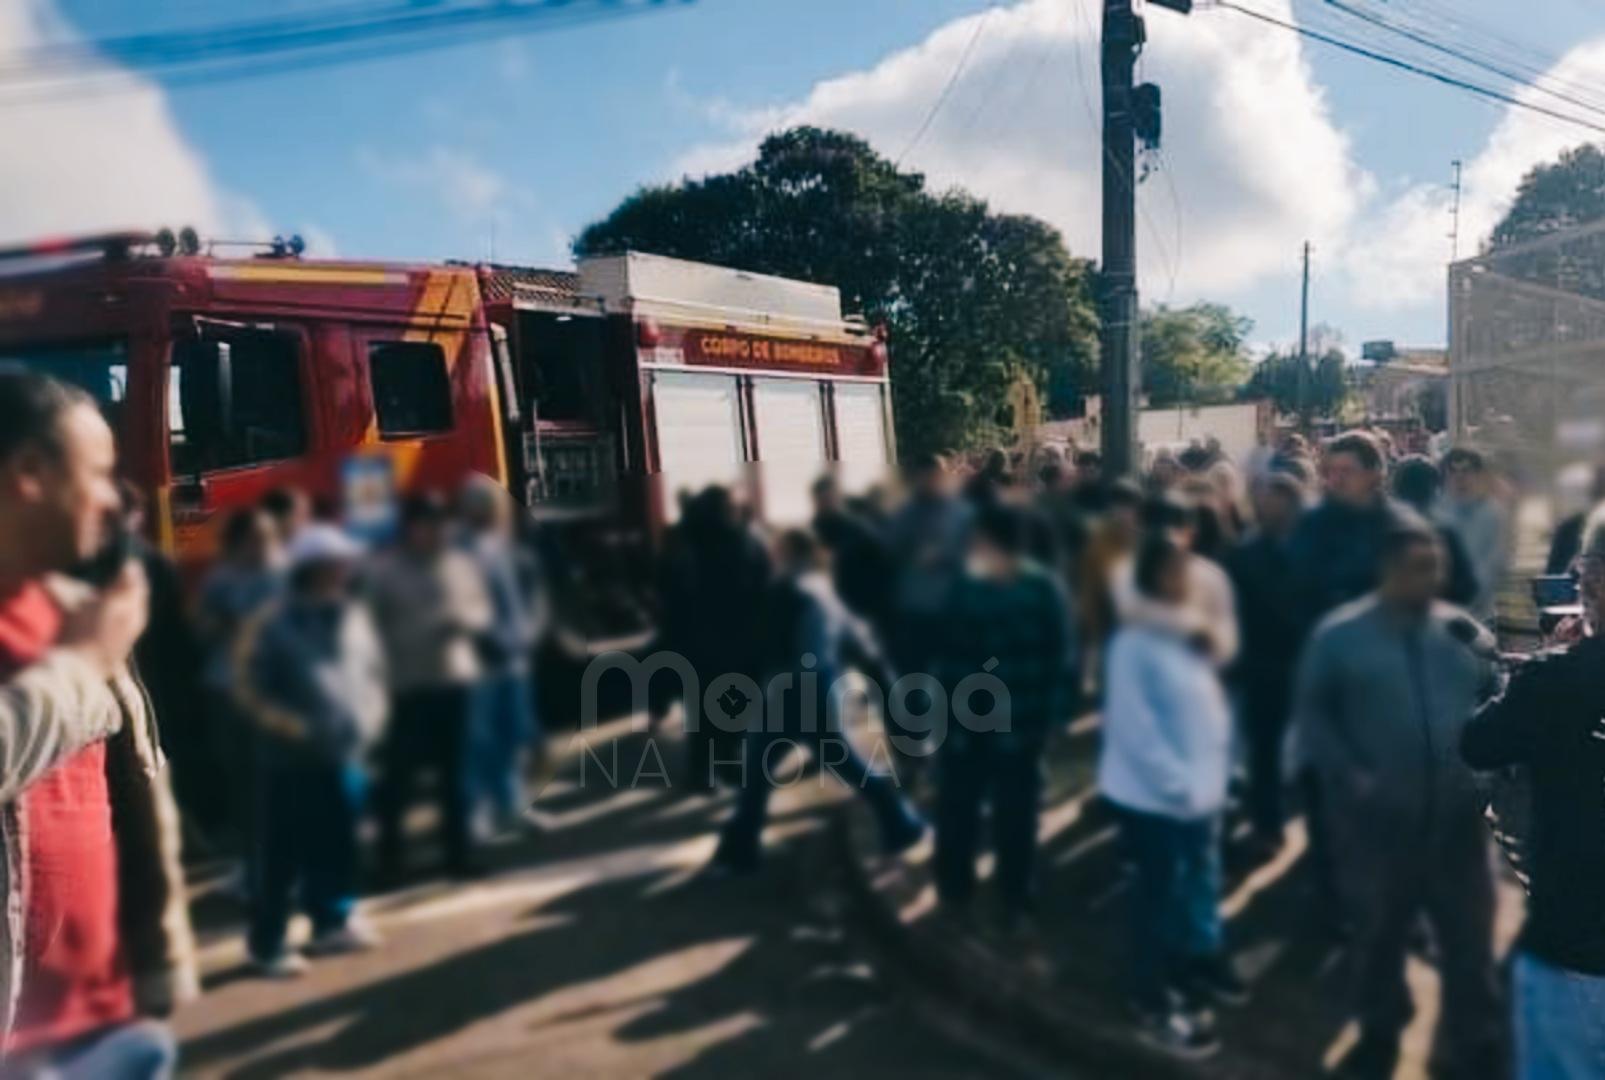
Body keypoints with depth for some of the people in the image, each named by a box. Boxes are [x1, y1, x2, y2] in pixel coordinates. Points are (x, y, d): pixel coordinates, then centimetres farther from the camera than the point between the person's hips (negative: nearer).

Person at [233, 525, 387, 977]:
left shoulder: (354, 616, 6)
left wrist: (368, 718, -1)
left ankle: (331, 923, 34)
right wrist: (300, 727, -19)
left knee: (336, 846, 16)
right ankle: (266, 945, 15)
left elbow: (374, 673, 15)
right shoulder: (272, 623, -12)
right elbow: (250, 691, -11)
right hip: (289, 759, -6)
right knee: (281, 854, 1)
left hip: (344, 756, 6)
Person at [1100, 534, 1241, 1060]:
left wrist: (1214, 770, 3)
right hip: (1155, 794, -7)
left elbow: (1208, 701, 9)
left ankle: (1200, 959, 50)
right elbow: (1133, 728, -23)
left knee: (1201, 883, 25)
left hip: (1201, 788, 7)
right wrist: (1178, 784, -20)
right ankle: (1154, 1008, 26)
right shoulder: (1134, 643, -21)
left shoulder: (1187, 632, 3)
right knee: (1158, 897, 8)